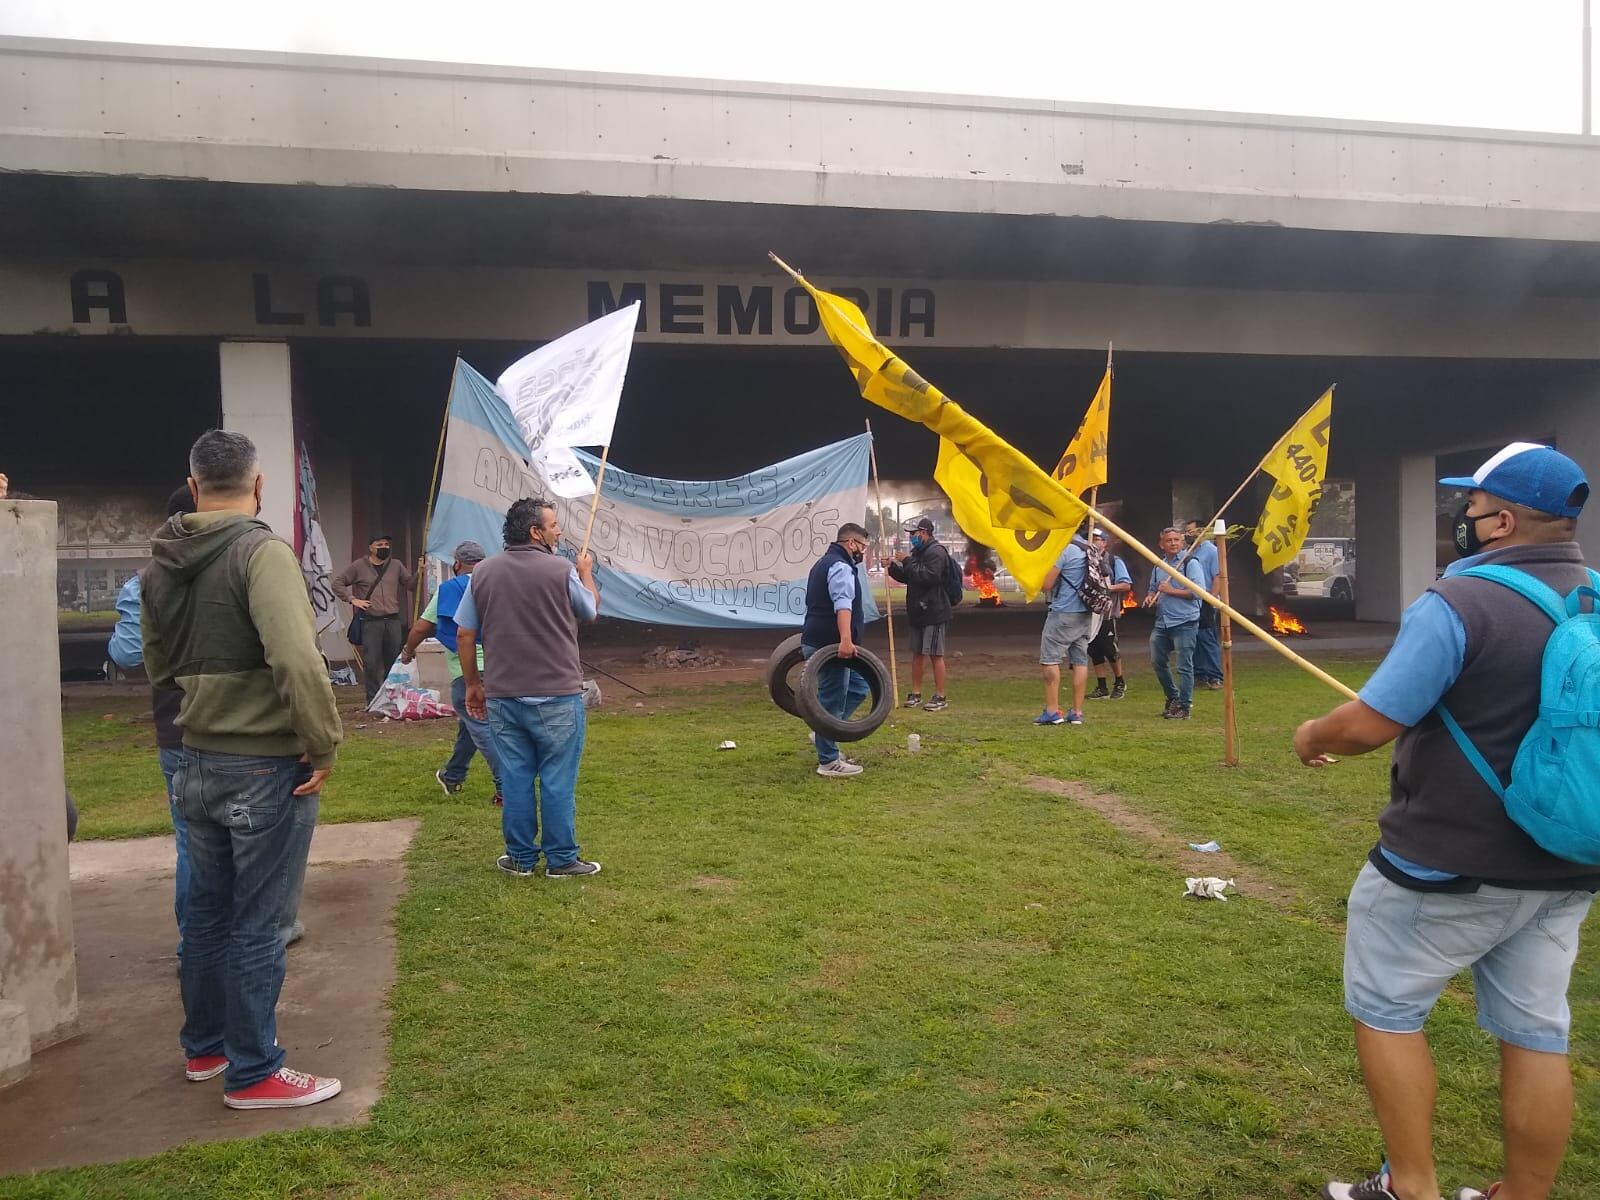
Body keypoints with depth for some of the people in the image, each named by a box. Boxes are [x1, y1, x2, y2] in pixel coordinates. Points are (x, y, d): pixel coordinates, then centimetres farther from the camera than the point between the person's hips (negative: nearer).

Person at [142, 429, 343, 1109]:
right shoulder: (263, 552, -18)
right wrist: (324, 746, -20)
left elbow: (157, 666, 16)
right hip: (267, 769, -7)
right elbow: (298, 660, -29)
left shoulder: (159, 564, 6)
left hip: (197, 765, 7)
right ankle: (253, 1075, 16)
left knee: (207, 911, 21)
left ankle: (204, 1047, 37)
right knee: (256, 926, 4)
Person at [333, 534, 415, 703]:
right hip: (370, 621, -3)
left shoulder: (396, 566, 11)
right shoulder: (359, 566, 3)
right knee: (371, 663, -5)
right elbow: (338, 583, 6)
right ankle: (373, 701, 3)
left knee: (394, 662, 7)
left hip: (393, 621, 3)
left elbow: (411, 585, 10)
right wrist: (351, 599, -4)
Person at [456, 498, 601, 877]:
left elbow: (464, 635, 5)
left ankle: (521, 857, 19)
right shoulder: (562, 571, -9)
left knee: (515, 779, 11)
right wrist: (586, 572, 27)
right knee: (558, 781, 4)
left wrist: (473, 683, 16)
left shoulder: (483, 572, 3)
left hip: (502, 696, 4)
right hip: (556, 696, -4)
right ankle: (561, 860, 11)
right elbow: (591, 611, 9)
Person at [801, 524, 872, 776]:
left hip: (817, 640, 10)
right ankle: (828, 762, 2)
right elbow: (843, 604, -31)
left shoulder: (824, 562, 21)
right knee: (832, 701, -4)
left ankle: (825, 735, 17)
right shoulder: (841, 567, -14)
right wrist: (845, 639, -44)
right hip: (829, 645, -10)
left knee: (857, 688, 17)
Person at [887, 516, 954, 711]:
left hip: (933, 612, -9)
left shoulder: (936, 552, -13)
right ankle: (916, 694, 20)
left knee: (935, 654, -5)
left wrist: (907, 562, -19)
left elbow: (928, 576, -25)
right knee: (917, 653, 12)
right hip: (918, 612, 9)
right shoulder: (918, 552, 17)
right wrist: (893, 567, 6)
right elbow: (908, 577, 23)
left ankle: (940, 697, 1)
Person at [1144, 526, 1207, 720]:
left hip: (1184, 623, -8)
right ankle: (1173, 698, 30)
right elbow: (1153, 588, 28)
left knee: (1184, 666, -5)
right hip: (1162, 622, 8)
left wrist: (1171, 590, -16)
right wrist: (1150, 597, 5)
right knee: (1157, 661, 12)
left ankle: (1183, 706, 3)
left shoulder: (1191, 563, -6)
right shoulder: (1159, 565, 15)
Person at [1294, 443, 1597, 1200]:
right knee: (1535, 1034, 15)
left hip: (1449, 864, -7)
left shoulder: (1459, 603, -21)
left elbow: (1367, 726, -22)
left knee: (1385, 1012, 10)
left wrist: (1314, 735, -1)